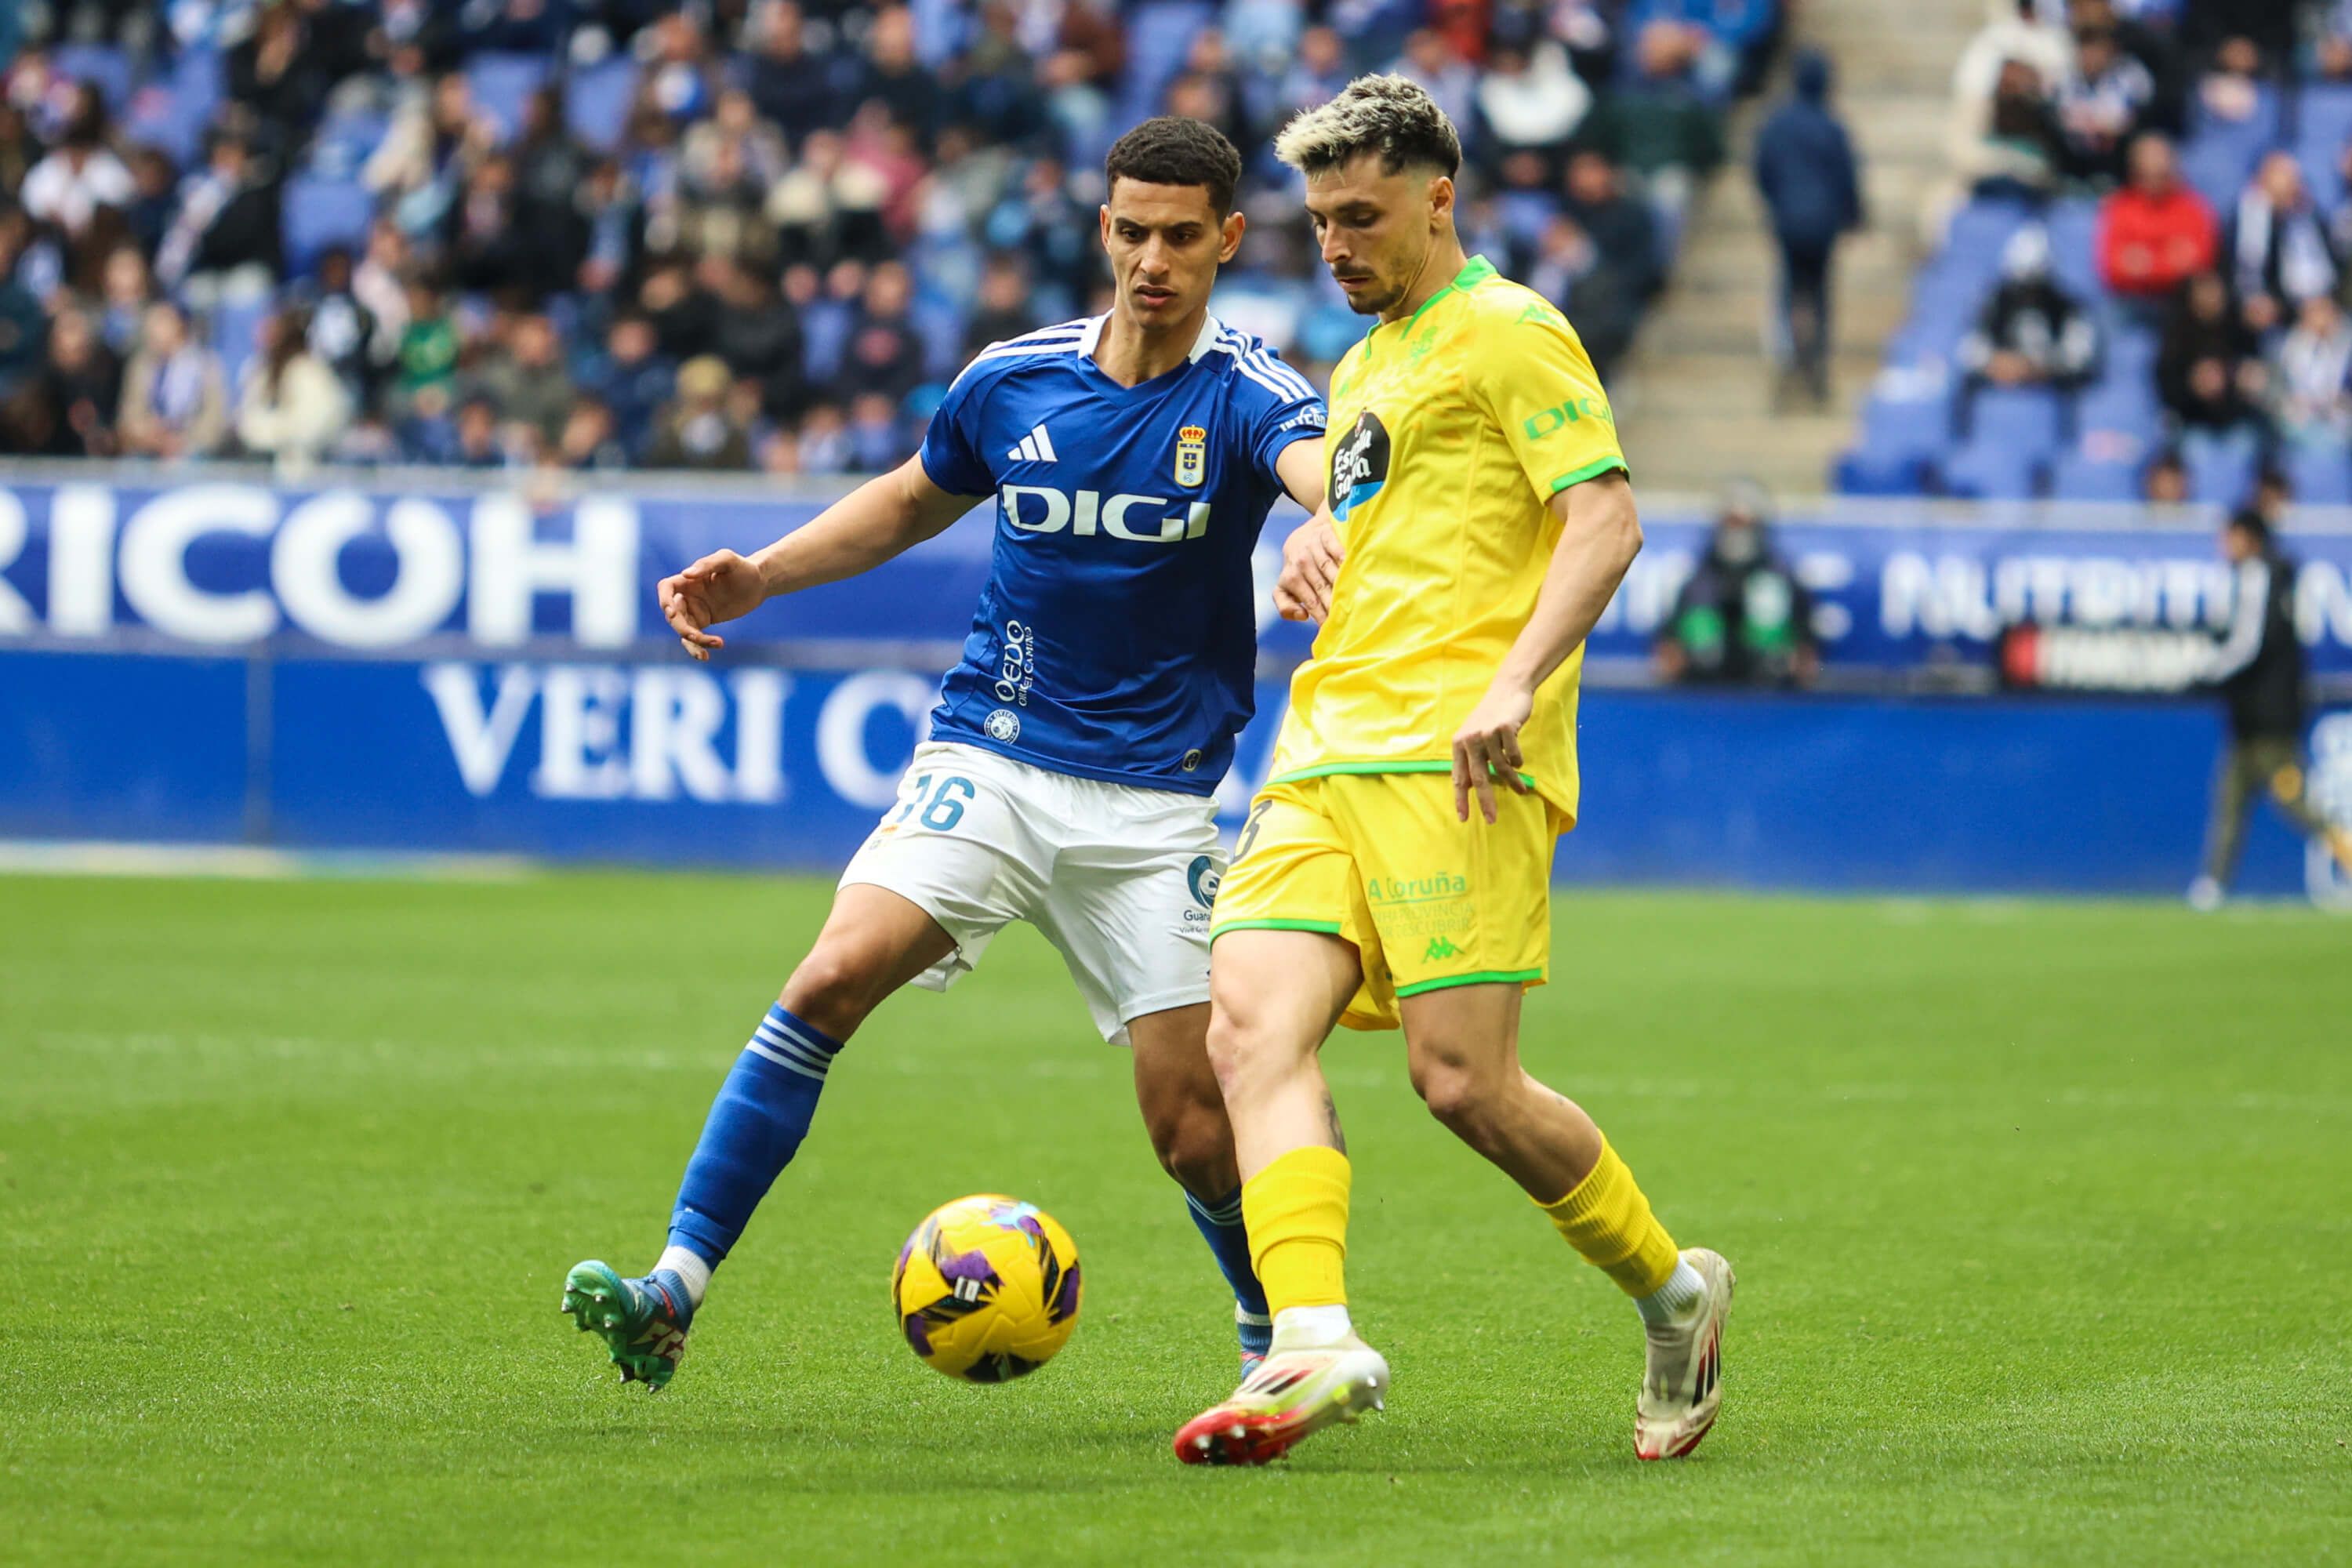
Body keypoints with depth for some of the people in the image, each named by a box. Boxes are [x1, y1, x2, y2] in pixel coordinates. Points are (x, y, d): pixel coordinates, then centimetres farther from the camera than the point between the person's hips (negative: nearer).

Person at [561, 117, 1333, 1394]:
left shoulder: (1244, 397, -8)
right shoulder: (1013, 380, 3)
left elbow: (1324, 472, -32)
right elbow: (912, 499, 23)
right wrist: (757, 577, 10)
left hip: (1151, 799, -2)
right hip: (987, 760, 2)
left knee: (1190, 1123, -4)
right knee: (832, 979, -21)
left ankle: (1283, 1338, 25)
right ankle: (675, 1289, -21)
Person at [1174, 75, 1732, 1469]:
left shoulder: (1507, 331, 0)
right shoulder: (1367, 367, 27)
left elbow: (1607, 519, -11)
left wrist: (1515, 683, -22)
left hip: (1454, 759, -8)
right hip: (1325, 760, 8)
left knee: (1462, 1078, -12)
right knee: (1253, 1028, -14)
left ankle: (1676, 1292, 9)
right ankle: (1315, 1341, -26)